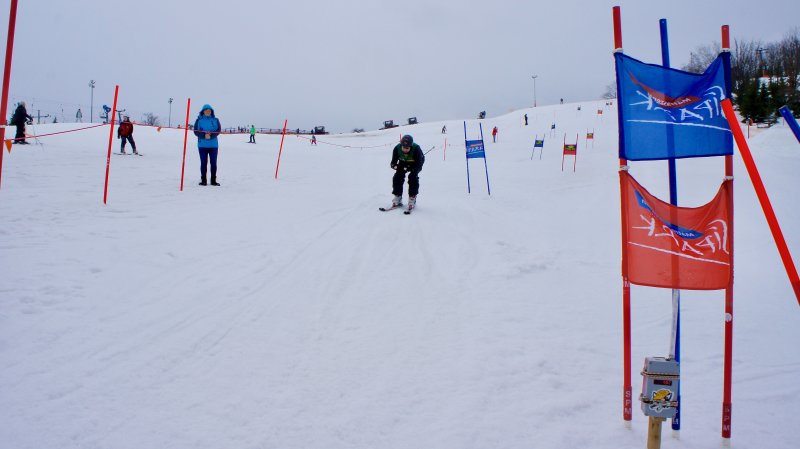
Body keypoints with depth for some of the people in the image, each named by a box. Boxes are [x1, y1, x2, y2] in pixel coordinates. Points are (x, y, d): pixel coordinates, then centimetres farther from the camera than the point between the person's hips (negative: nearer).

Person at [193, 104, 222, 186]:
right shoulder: (199, 120, 4)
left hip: (213, 145, 1)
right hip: (202, 145, -1)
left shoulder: (215, 120, 7)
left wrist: (211, 135, -18)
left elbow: (218, 130, -2)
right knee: (203, 162, 1)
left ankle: (213, 180, 9)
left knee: (213, 163, 2)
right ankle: (203, 180, 7)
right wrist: (204, 135, -18)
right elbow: (196, 131, -2)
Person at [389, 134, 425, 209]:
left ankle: (412, 198, -13)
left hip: (416, 163, -3)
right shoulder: (397, 148, -28)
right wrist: (394, 165, -42)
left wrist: (409, 168, -48)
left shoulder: (416, 149, -37)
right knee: (397, 177, -10)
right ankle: (398, 197, 2)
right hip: (403, 162, 3)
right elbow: (393, 161, -18)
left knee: (413, 177, -23)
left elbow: (419, 165, -34)